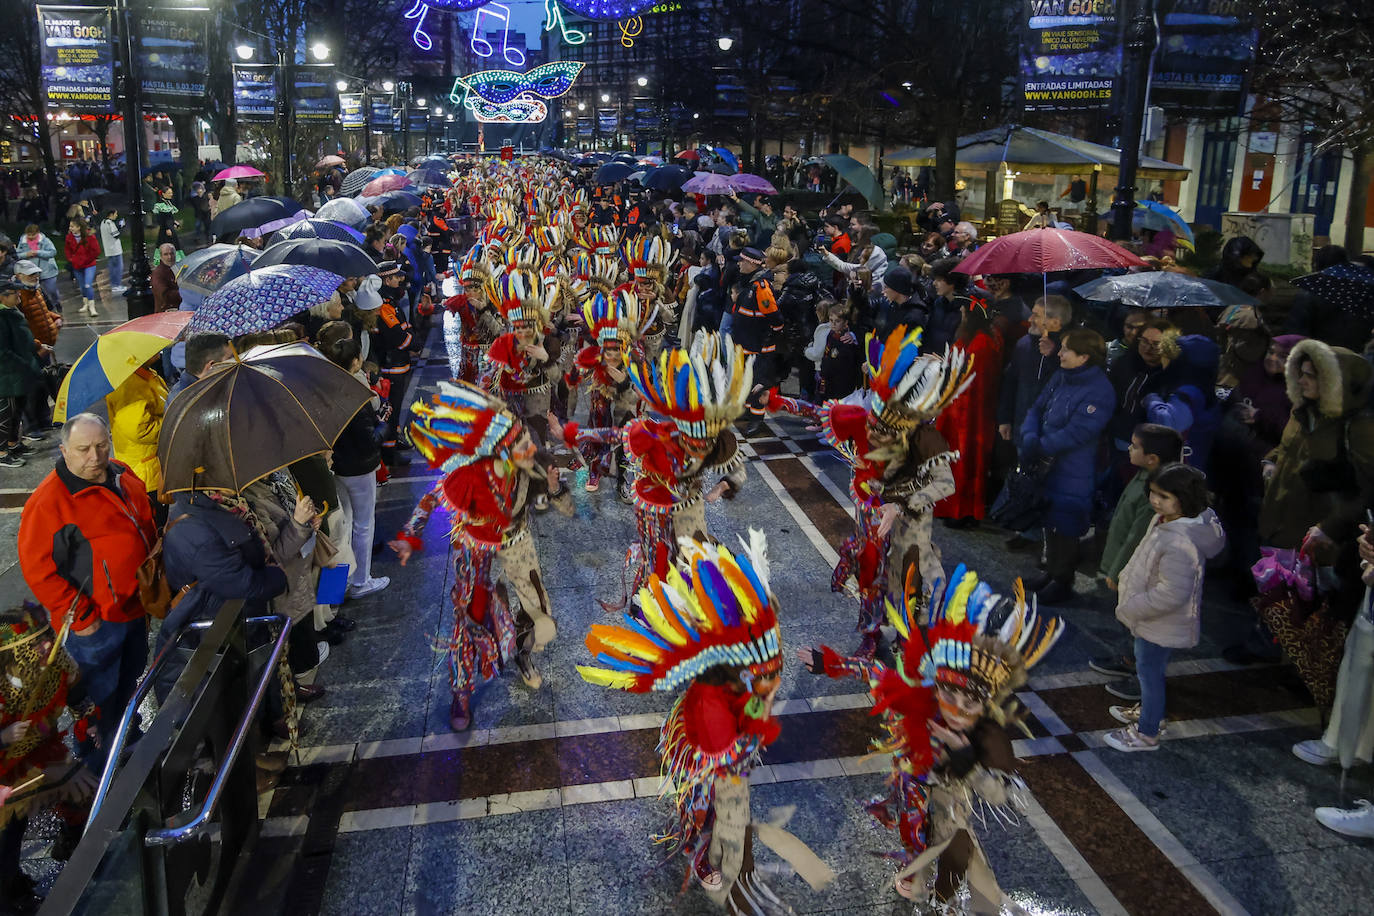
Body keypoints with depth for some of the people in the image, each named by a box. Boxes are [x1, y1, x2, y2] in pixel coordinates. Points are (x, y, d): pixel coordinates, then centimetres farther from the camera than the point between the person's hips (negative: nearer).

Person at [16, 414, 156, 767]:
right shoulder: (49, 500, -23)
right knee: (100, 697, 8)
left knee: (130, 681, 27)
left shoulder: (124, 477, 0)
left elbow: (148, 531, 15)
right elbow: (37, 568, -21)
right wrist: (80, 617, -19)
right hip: (95, 625, -7)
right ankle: (96, 764, 29)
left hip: (135, 610, 7)